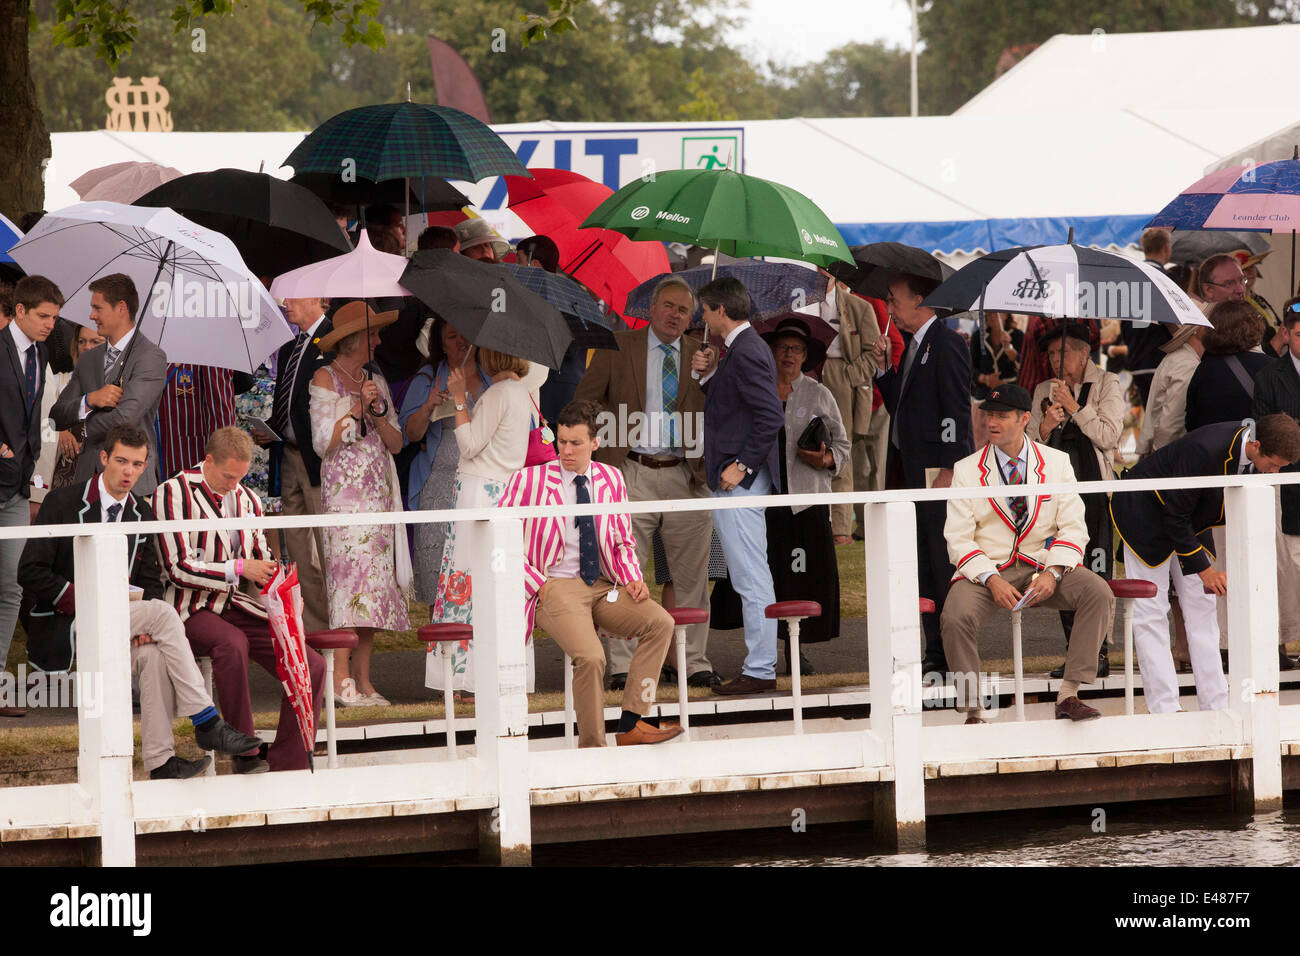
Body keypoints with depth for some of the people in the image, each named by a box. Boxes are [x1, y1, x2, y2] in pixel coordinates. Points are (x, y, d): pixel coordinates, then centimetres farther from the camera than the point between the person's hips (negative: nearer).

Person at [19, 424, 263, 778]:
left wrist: (144, 623, -8)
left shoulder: (142, 514, 13)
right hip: (67, 629, -5)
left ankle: (160, 761, -29)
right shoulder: (64, 504, -4)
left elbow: (150, 581, 14)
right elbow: (31, 573, -8)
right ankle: (206, 724, -25)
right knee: (163, 614, -25)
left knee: (153, 654, -30)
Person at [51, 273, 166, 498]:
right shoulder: (88, 360, 17)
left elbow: (125, 418, -15)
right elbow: (57, 418, 12)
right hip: (89, 478, 6)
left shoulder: (151, 357, -6)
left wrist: (86, 429, 3)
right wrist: (89, 401, -8)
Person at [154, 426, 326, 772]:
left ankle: (287, 765, -9)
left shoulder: (248, 500, 17)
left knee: (312, 666, -14)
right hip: (193, 611, -6)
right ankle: (244, 752, -31)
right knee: (233, 642, -40)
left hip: (240, 606, 6)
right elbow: (178, 568, -12)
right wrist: (240, 568, -18)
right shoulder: (173, 493, -4)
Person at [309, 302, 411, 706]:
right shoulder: (325, 379, 0)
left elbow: (396, 443, 13)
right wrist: (357, 409, -14)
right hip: (344, 493, -6)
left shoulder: (376, 381, 18)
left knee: (375, 582, 2)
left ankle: (363, 680, 3)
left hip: (379, 492, 7)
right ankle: (341, 681, -15)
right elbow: (323, 441, -7)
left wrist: (378, 415, -4)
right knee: (350, 578, -14)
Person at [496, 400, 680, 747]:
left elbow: (623, 542, 21)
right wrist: (537, 584, -10)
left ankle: (632, 723, -21)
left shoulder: (611, 480, 13)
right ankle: (592, 748, -16)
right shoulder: (529, 481, 0)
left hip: (603, 586, 5)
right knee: (590, 657, -31)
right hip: (555, 587, -5)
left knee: (660, 622, -22)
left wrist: (632, 578, 0)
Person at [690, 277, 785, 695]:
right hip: (733, 477, 11)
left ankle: (759, 670, -7)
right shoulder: (741, 349, 15)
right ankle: (760, 665, 16)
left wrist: (741, 465, -20)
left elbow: (771, 416, -23)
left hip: (739, 481, -11)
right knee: (751, 579, 12)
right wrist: (709, 374, 8)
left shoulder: (746, 353, -16)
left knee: (751, 578, -8)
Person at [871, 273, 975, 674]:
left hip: (937, 470, -9)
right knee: (925, 568, 10)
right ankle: (936, 652, 14)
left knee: (944, 565, -7)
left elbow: (957, 410, -15)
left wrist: (948, 469, -20)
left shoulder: (947, 344, -10)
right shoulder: (914, 347, 18)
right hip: (913, 473, 9)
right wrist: (884, 369, 8)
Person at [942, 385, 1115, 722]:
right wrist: (992, 581, -19)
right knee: (956, 616, -32)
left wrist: (1052, 573, -17)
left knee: (1099, 594, -26)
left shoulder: (1056, 463, 5)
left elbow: (1073, 528, 2)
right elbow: (958, 539, -2)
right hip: (987, 567, -1)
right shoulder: (967, 470, 2)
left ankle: (1068, 695, -23)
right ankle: (972, 713, -20)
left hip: (1044, 567, 1)